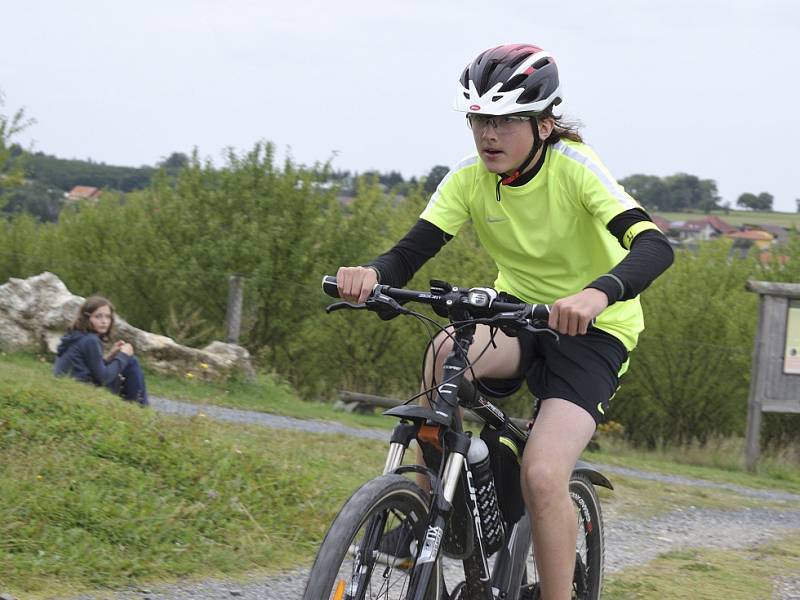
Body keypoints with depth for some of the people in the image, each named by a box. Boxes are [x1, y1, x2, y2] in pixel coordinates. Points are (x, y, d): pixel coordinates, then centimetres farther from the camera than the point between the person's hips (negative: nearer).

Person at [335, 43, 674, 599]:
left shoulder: (575, 167, -21)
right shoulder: (469, 179, -9)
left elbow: (654, 245, -35)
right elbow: (411, 251, -17)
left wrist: (598, 294, -56)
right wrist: (371, 274, -42)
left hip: (592, 330, -4)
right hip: (518, 312, 4)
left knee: (542, 476, -24)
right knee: (445, 354, -32)